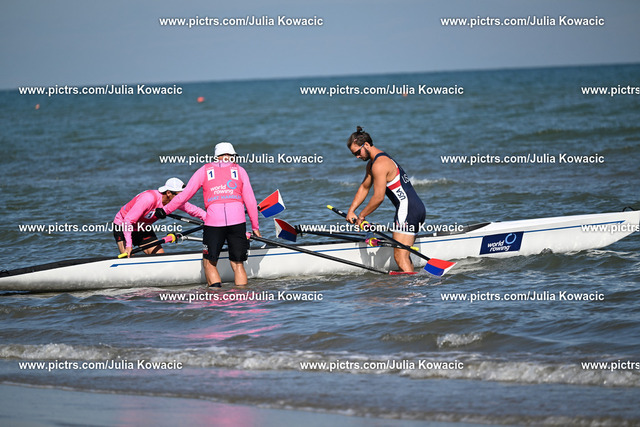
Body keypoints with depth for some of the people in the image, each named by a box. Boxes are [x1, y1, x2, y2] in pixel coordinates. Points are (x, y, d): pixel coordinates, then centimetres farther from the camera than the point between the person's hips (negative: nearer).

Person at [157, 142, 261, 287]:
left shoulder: (205, 170, 16)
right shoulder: (239, 170, 16)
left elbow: (184, 195, 16)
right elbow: (250, 201, 12)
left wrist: (165, 210, 28)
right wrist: (255, 226, 19)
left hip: (213, 221, -1)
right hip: (237, 221, 1)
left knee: (209, 263, 9)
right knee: (238, 264, 9)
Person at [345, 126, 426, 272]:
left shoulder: (379, 165, -15)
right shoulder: (372, 164, 19)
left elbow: (378, 197, -17)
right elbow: (364, 188, 25)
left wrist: (361, 216, -5)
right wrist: (351, 211, 14)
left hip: (407, 209, -11)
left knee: (400, 256, -15)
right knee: (403, 254, 15)